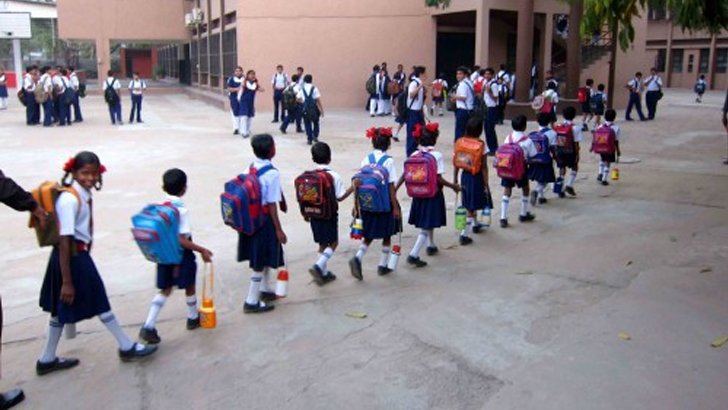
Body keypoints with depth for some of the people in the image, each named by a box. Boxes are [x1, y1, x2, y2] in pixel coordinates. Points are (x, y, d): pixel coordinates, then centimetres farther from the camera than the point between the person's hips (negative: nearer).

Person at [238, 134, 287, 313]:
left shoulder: (251, 168, 3)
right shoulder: (272, 173, -20)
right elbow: (272, 204, -18)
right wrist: (279, 229, -12)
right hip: (264, 220, -8)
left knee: (262, 256, 24)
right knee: (261, 261, 3)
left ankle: (264, 289, 40)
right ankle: (251, 301, 10)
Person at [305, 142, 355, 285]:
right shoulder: (334, 176, -13)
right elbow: (340, 197, -13)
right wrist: (353, 187, -3)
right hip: (329, 215, -5)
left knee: (323, 244, 16)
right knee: (333, 243, 7)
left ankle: (324, 273, 22)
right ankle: (318, 266, -11)